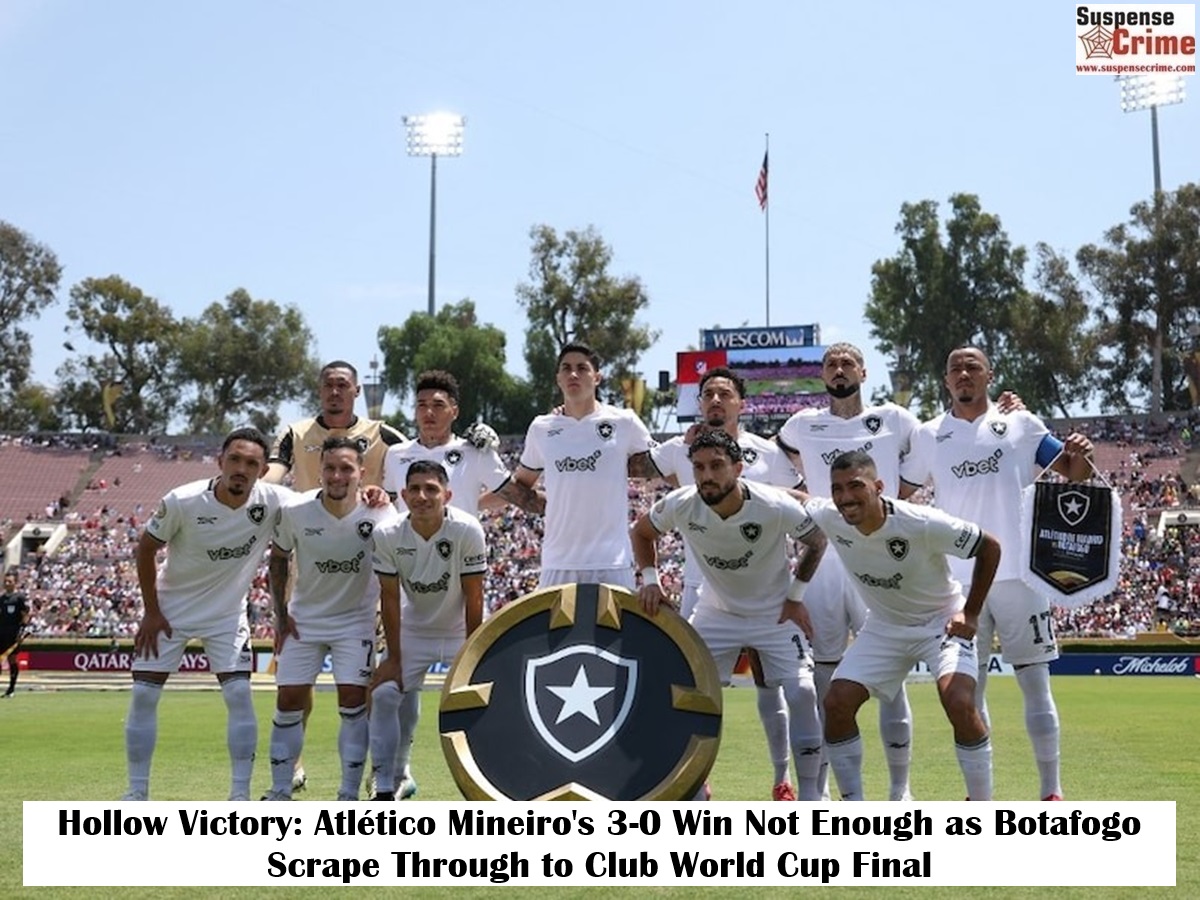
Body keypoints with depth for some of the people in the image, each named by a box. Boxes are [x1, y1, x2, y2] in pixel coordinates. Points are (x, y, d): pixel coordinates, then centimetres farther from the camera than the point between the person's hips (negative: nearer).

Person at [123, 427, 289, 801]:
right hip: (170, 608, -1)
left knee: (239, 694, -9)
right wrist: (151, 612, -7)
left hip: (227, 614, 1)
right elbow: (145, 549, -9)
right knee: (143, 695, -2)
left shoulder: (273, 502, -19)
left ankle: (241, 794, 0)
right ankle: (137, 792, 10)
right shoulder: (182, 501, -23)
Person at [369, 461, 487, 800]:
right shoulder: (388, 536, -19)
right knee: (384, 695, -8)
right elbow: (390, 598, -11)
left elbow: (473, 598, -20)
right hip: (413, 629, 2)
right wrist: (393, 657, -11)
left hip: (461, 630, -2)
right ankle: (387, 785, 4)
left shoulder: (467, 531, -26)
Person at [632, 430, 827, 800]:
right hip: (716, 613, 2)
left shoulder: (776, 508, -28)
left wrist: (795, 596, -7)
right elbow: (642, 531, 1)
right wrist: (650, 578, -10)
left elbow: (817, 541, -8)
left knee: (801, 692, -14)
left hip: (775, 614, -2)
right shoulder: (679, 505, -22)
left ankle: (809, 791, 2)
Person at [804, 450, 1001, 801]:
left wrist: (970, 614, -16)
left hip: (942, 622, -4)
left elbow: (990, 548, -17)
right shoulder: (827, 518, -19)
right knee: (837, 703, -9)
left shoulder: (924, 524, -31)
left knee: (960, 705, -25)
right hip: (884, 626, 5)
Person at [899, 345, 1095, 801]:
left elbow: (1073, 474, 5)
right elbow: (896, 494, 13)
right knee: (968, 686, 7)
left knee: (1035, 682, 2)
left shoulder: (1021, 425, 3)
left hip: (1019, 574, -1)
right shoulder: (929, 436, 6)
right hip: (960, 580, 2)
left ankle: (1052, 790, 8)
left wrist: (1081, 456, -17)